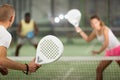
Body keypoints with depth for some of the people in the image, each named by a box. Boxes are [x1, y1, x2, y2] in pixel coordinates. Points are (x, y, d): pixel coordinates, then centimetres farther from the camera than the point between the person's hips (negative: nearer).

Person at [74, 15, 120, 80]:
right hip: (109, 52, 8)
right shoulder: (95, 31, 3)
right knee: (99, 69, 2)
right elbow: (88, 39, 16)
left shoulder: (104, 29, -20)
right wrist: (80, 32, 3)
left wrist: (99, 52, -17)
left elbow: (106, 43, -25)